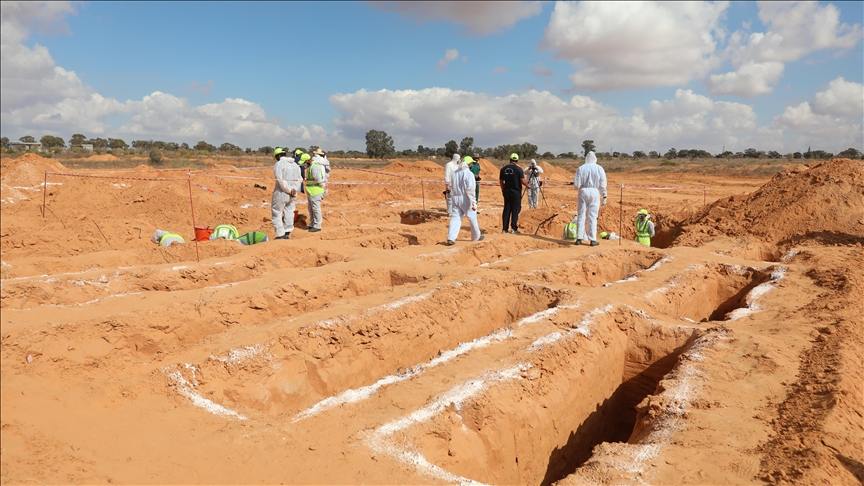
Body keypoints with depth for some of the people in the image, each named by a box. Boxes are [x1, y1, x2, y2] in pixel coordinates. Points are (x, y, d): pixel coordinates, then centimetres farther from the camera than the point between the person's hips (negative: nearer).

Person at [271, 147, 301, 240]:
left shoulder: (279, 164, -12)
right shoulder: (295, 165, 10)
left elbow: (281, 180, -20)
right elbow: (299, 179, 6)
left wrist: (289, 190, -14)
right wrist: (294, 189, -5)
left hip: (281, 193, -7)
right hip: (293, 194, 7)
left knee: (276, 214, 3)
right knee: (289, 213, 15)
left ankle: (280, 235, -1)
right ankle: (287, 234, 18)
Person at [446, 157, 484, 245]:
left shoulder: (454, 173, 9)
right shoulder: (469, 173, -13)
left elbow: (451, 187, 12)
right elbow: (470, 189, -21)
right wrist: (473, 202, -22)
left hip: (455, 198, 6)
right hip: (465, 199, -5)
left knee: (455, 218, 4)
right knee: (472, 218, 11)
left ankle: (451, 238, -9)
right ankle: (476, 236, 25)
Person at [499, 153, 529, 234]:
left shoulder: (503, 169, 2)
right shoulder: (518, 169, -11)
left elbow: (501, 182, 9)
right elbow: (523, 181, -14)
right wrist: (528, 186, 6)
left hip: (507, 192, 4)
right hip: (516, 192, -4)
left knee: (506, 210, 9)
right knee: (515, 210, 3)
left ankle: (505, 228, 10)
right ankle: (513, 228, 2)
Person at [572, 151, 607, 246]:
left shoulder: (580, 168, -1)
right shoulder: (599, 169, 0)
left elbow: (576, 185, -3)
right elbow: (603, 185, -3)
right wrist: (604, 197, 3)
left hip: (583, 192, 0)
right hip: (594, 192, 0)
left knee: (581, 215, 8)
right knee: (592, 216, 3)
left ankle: (579, 238, 6)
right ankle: (592, 239, 3)